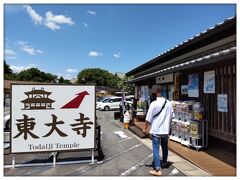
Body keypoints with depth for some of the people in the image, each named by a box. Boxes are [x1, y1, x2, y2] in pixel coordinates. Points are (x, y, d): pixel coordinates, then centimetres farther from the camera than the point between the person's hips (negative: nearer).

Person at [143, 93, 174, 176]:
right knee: (165, 147, 22)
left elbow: (148, 118, -12)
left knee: (156, 149, 0)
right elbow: (171, 116, 11)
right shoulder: (169, 103, 1)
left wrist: (145, 128, -1)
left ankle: (157, 169, 1)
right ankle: (164, 163, 40)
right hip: (166, 130, 5)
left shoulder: (154, 104, -15)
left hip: (156, 130, -5)